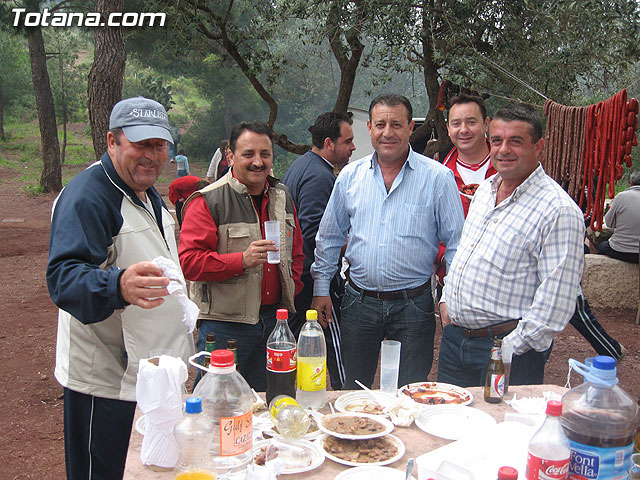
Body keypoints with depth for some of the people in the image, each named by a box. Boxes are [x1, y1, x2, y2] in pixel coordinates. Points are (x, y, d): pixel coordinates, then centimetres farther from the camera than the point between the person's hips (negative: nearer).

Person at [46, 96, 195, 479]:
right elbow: (64, 276, -31)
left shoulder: (149, 195, 12)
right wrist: (118, 286, -50)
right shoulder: (87, 196, -18)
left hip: (156, 372, 9)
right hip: (107, 382, -9)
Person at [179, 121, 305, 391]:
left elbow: (296, 252, 21)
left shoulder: (282, 197, 10)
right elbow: (189, 261, -17)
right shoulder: (208, 201, -10)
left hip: (273, 318, 6)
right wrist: (242, 260, -28)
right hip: (224, 324, -5)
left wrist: (292, 287, 8)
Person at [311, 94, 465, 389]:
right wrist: (321, 288, 8)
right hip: (359, 302, 3)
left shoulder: (438, 178, -5)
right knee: (352, 391, 15)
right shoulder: (350, 176, 4)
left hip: (413, 306, -2)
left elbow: (456, 242, -1)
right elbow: (329, 237, 11)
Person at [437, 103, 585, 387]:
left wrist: (513, 347, -18)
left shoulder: (559, 210, -18)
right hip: (454, 337, 7)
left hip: (508, 345, -7)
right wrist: (446, 298, 12)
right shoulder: (485, 189, 8)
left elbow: (557, 299, -20)